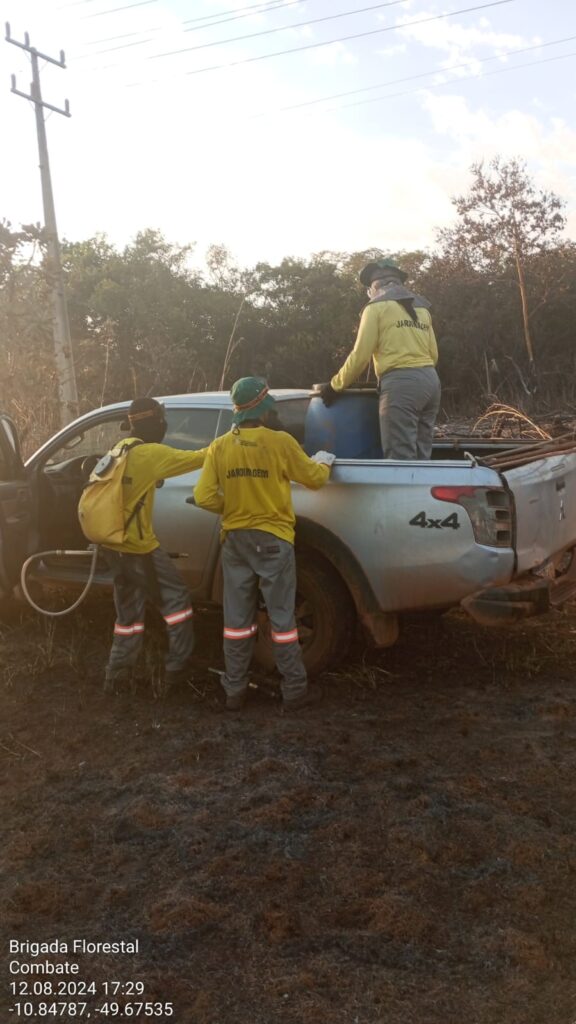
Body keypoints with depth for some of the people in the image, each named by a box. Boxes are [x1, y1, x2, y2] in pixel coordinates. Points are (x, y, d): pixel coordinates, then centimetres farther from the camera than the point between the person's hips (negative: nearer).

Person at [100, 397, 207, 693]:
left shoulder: (121, 449, 10)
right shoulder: (151, 453, -15)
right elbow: (198, 458, -12)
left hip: (113, 544, 8)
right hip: (137, 546, -8)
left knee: (129, 610, 17)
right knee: (176, 599, 5)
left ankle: (117, 673, 21)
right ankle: (177, 668, 8)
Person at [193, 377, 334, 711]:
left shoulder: (219, 447, -3)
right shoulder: (280, 442, -12)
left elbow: (204, 497, -5)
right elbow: (315, 479, -1)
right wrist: (324, 463, 20)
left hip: (235, 540, 3)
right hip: (273, 539, -3)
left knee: (238, 618, 11)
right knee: (282, 617, 5)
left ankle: (235, 690, 19)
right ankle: (295, 690, 13)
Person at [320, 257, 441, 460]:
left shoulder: (377, 306, 2)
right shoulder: (421, 307, 22)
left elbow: (361, 355, -3)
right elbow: (433, 354, 20)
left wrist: (335, 385, 6)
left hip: (400, 383, -7)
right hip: (430, 380, 7)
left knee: (400, 458, -10)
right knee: (421, 457, 8)